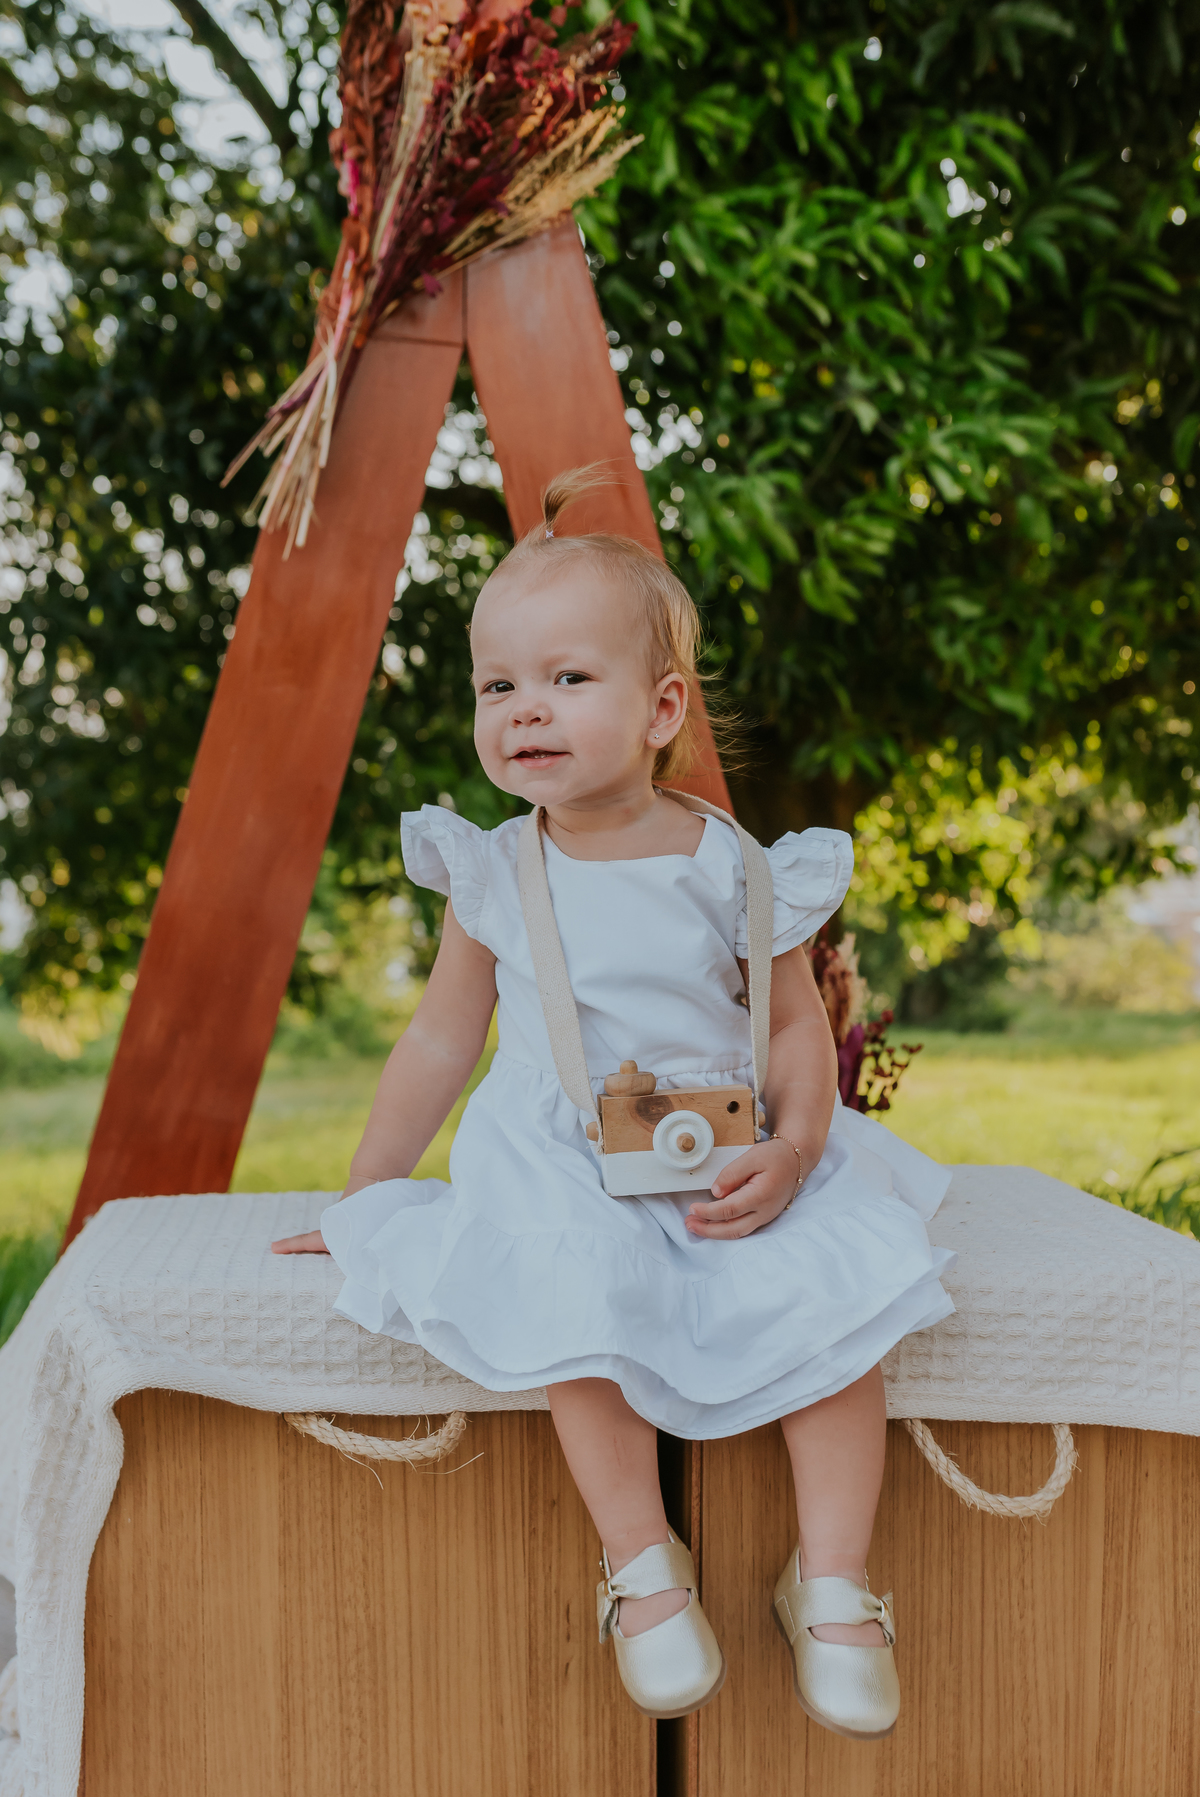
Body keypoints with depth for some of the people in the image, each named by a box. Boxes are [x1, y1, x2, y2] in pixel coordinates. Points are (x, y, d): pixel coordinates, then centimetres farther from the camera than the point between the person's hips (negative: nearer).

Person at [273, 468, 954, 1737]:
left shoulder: (734, 868, -4)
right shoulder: (494, 878, -1)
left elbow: (797, 1023, 3)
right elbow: (441, 1041, 9)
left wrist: (794, 1148, -16)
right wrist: (364, 1199, 12)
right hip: (558, 1158, 0)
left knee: (836, 1292, -22)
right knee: (574, 1302, -31)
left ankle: (831, 1582, -6)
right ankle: (642, 1564, -14)